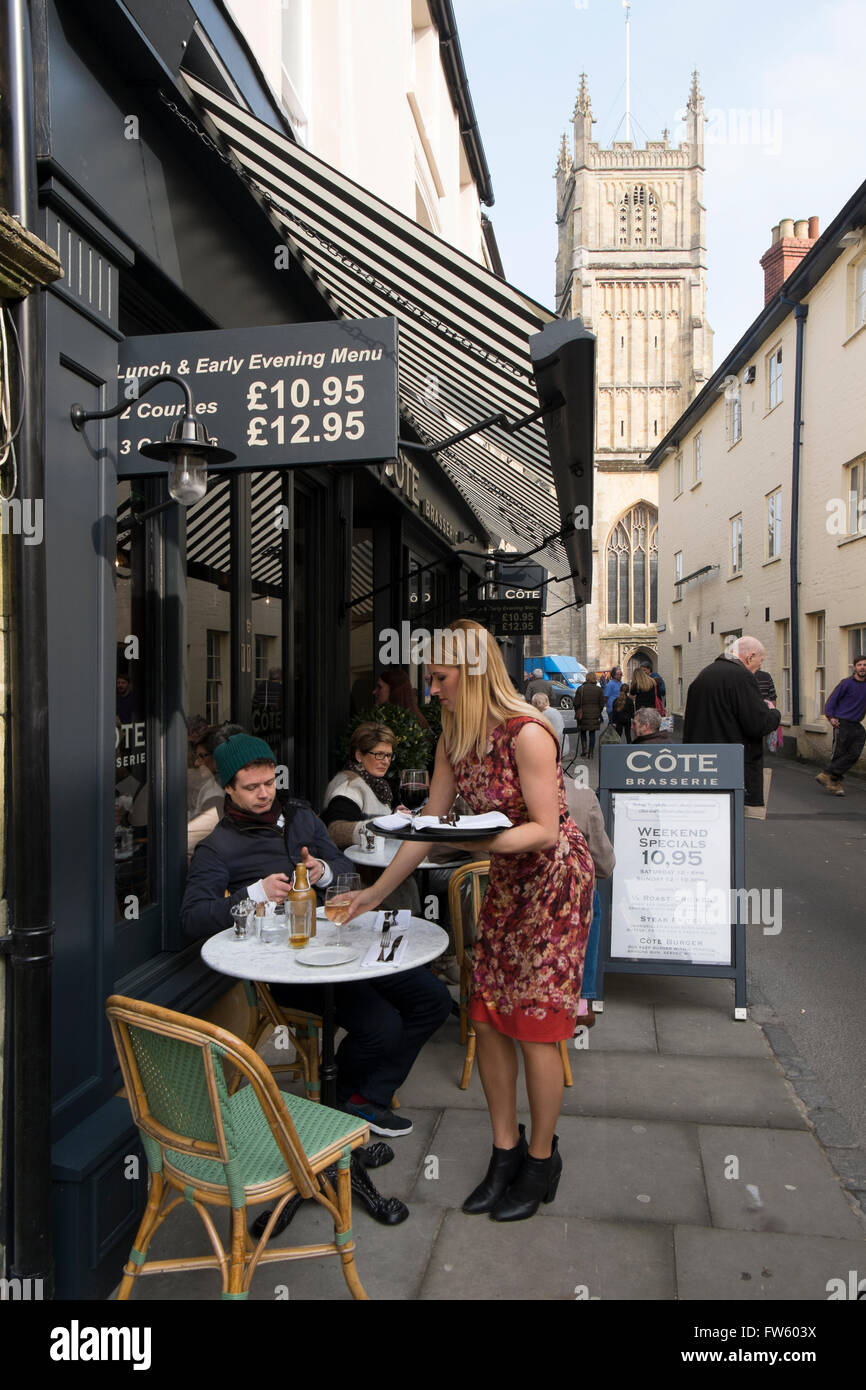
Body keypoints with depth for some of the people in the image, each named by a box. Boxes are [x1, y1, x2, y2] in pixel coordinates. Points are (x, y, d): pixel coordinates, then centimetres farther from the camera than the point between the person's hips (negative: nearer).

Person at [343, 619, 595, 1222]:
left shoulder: (528, 734, -23)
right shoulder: (454, 739, 1)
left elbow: (546, 830, -22)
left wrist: (475, 842, -36)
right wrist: (376, 892, 6)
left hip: (556, 879, -7)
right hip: (506, 881, 7)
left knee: (535, 1025, -1)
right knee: (488, 1019, 8)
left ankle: (542, 1159, 20)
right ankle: (506, 1150, 26)